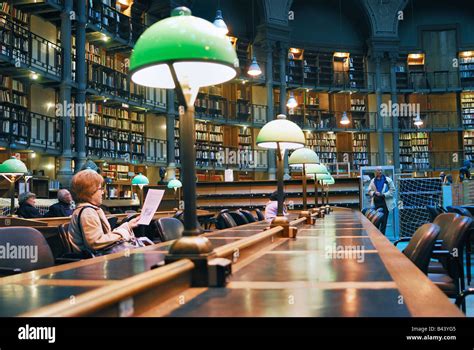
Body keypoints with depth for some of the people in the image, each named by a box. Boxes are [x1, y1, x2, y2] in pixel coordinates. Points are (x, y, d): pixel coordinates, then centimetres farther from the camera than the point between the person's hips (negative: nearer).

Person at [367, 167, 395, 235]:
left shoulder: (388, 180, 1)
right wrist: (374, 193, -12)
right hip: (376, 203, 2)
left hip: (385, 203, -2)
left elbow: (392, 190, -2)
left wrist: (384, 195, -15)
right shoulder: (373, 181, 11)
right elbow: (370, 191, 10)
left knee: (384, 220, 2)